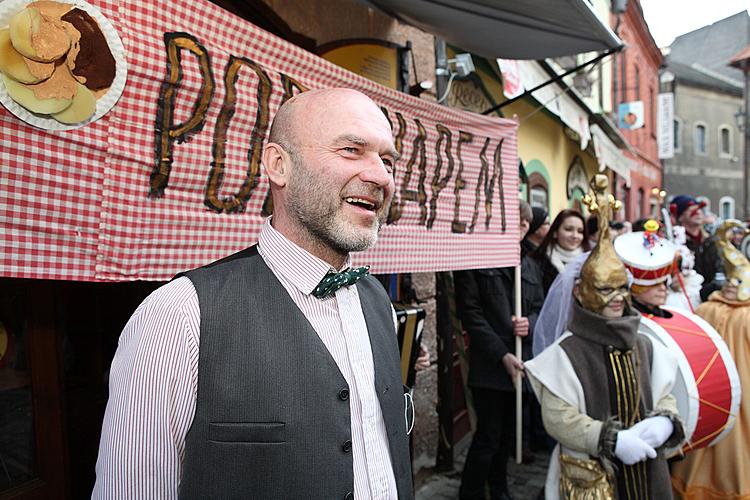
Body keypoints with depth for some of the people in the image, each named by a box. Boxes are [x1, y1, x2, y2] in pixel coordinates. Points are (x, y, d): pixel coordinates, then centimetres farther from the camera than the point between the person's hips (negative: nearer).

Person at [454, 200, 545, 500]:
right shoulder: (476, 262, -8)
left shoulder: (529, 266, 14)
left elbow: (540, 307, 17)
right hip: (489, 365, -6)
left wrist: (530, 323, -7)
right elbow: (471, 314, -12)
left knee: (507, 433, 17)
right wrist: (503, 356, -15)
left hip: (522, 362, 6)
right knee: (488, 436, -1)